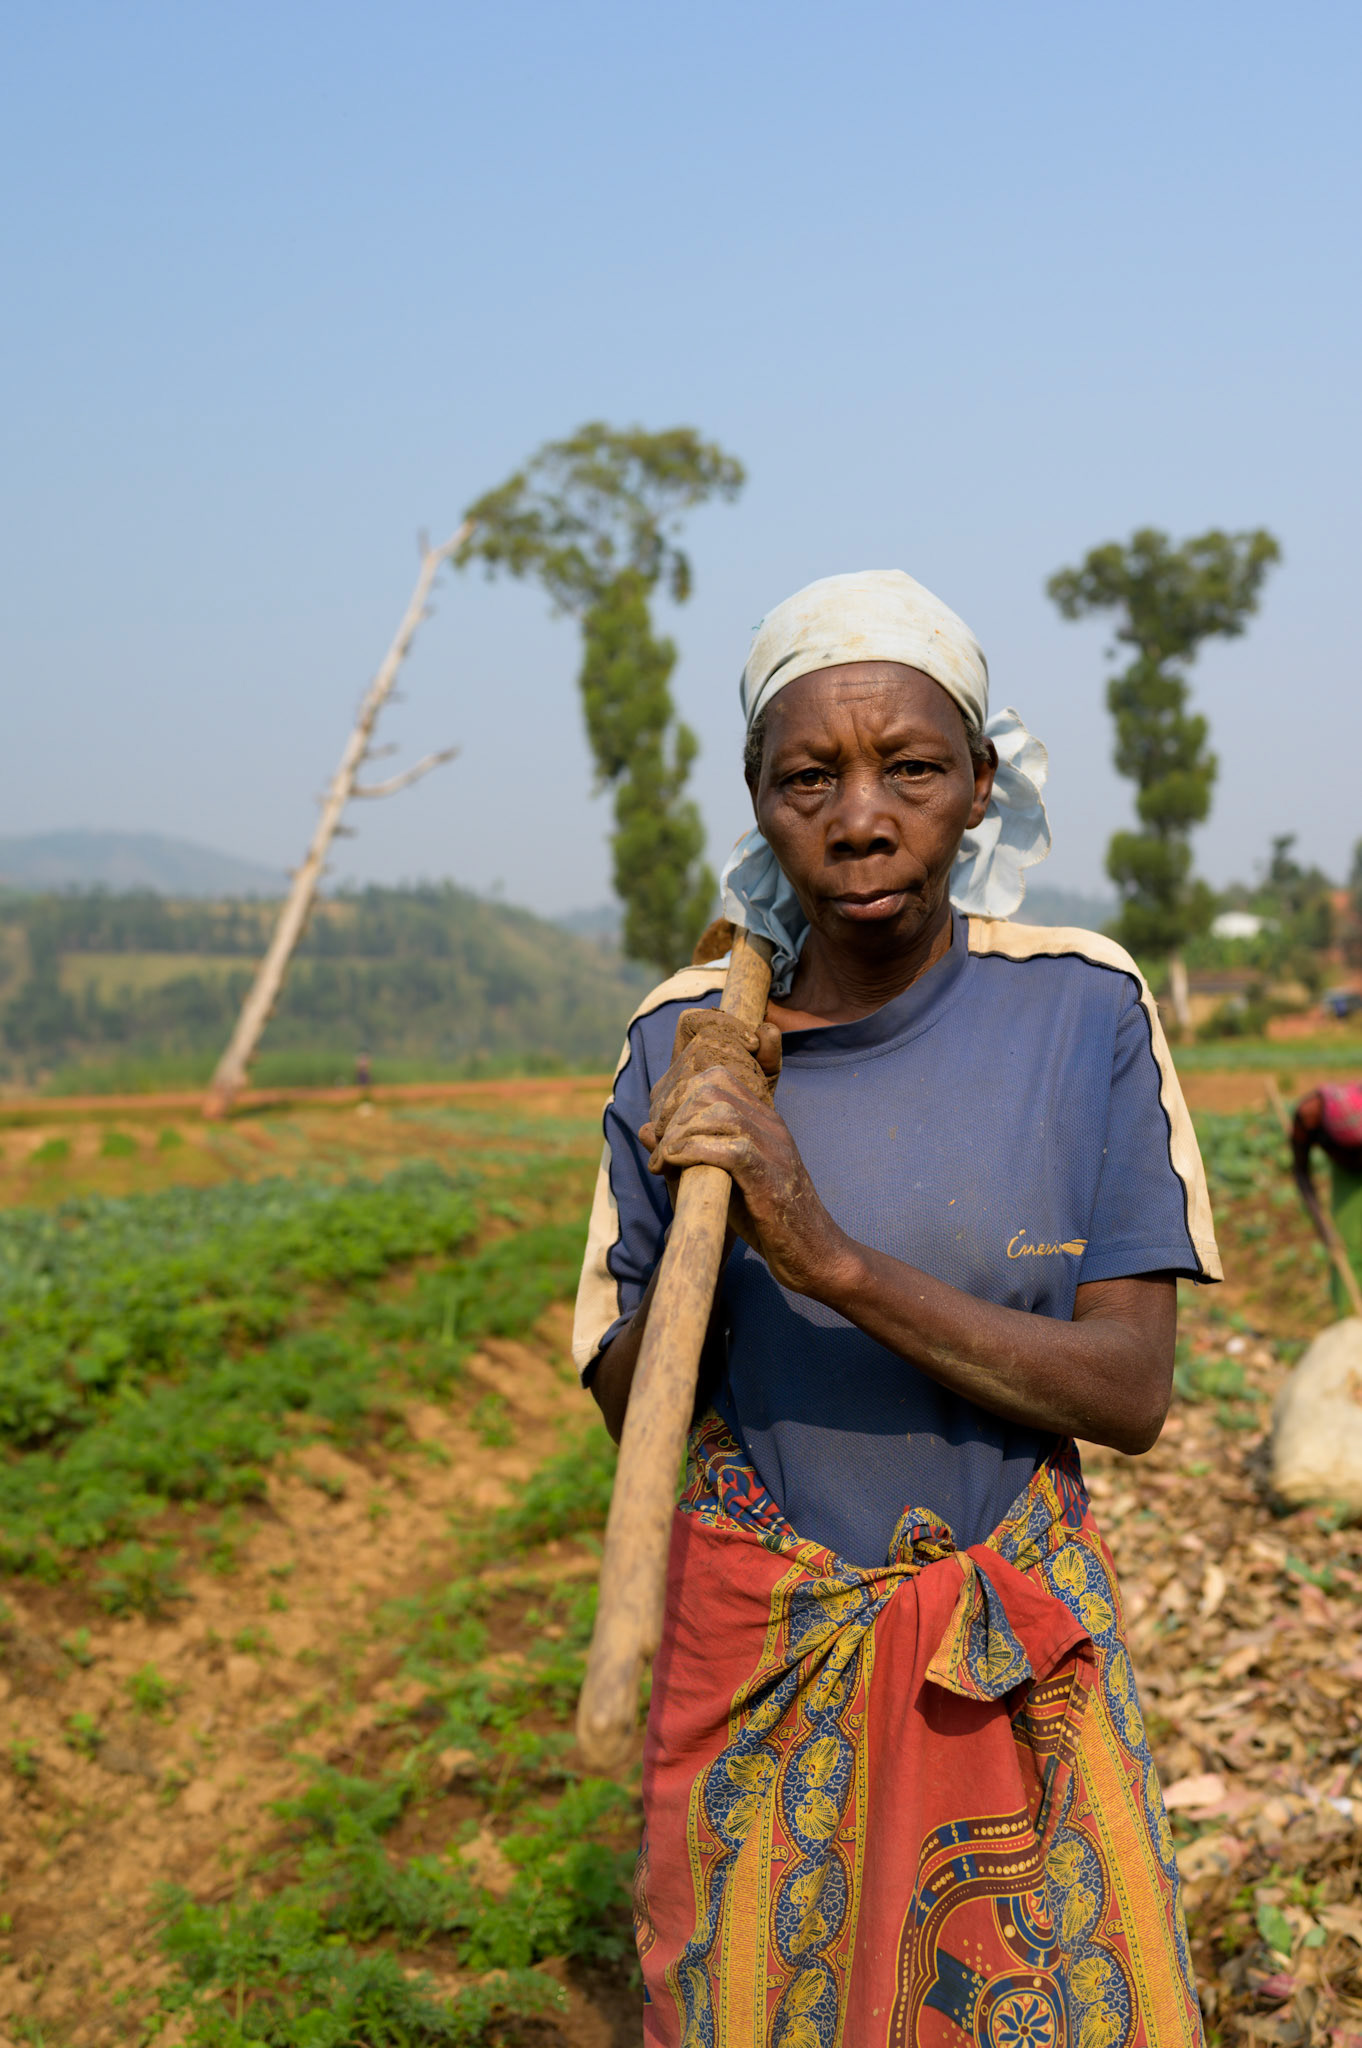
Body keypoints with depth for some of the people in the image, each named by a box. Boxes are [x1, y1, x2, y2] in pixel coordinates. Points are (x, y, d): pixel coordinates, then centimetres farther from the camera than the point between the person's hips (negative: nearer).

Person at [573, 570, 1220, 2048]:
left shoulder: (1083, 1009, -12)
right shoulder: (685, 1041, -9)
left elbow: (1134, 1391, -16)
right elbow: (627, 1406, -4)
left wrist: (833, 1259, -29)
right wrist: (702, 1210, -23)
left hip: (1016, 1652, 0)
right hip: (755, 1646, 1)